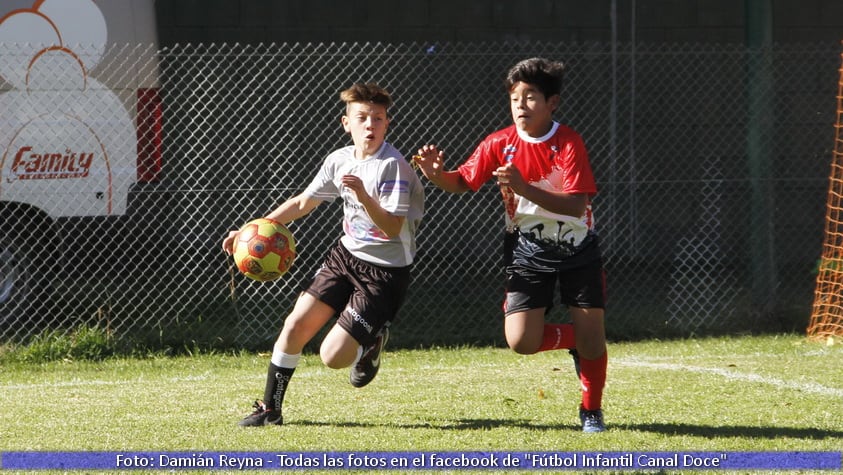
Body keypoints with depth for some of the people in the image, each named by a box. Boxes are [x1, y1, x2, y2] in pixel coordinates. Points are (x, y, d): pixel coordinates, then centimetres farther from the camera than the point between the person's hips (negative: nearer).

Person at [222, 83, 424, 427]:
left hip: (384, 272, -6)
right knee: (295, 325, -2)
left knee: (333, 357, -13)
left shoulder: (394, 167, -20)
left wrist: (364, 196, -43)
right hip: (345, 255, 6)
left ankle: (372, 342, 21)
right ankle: (270, 408, 15)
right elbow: (302, 203, 16)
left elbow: (393, 228, -27)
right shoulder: (339, 160, 2)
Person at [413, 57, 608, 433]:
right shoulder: (500, 144, -9)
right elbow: (463, 181, 2)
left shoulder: (569, 143, -18)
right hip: (528, 250, 2)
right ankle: (572, 341, 20)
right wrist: (437, 175, -22)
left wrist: (523, 187, -39)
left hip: (577, 250, -2)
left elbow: (576, 205, -27)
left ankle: (591, 412, 20)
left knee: (592, 339, -5)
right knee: (521, 341, -13)